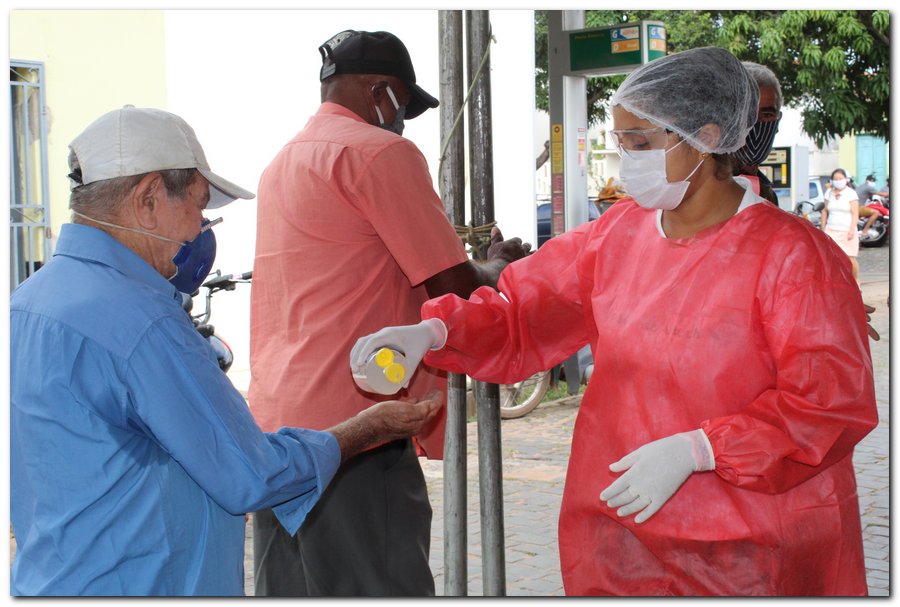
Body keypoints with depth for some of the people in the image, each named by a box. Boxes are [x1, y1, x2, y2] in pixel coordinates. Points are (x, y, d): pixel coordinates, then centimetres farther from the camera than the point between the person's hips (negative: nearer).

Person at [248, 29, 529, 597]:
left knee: (292, 589, 12)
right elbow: (455, 286, -9)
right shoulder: (380, 151, -8)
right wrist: (498, 266, 13)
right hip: (350, 423, -9)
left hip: (273, 419, 9)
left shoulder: (285, 161, 20)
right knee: (382, 586, -5)